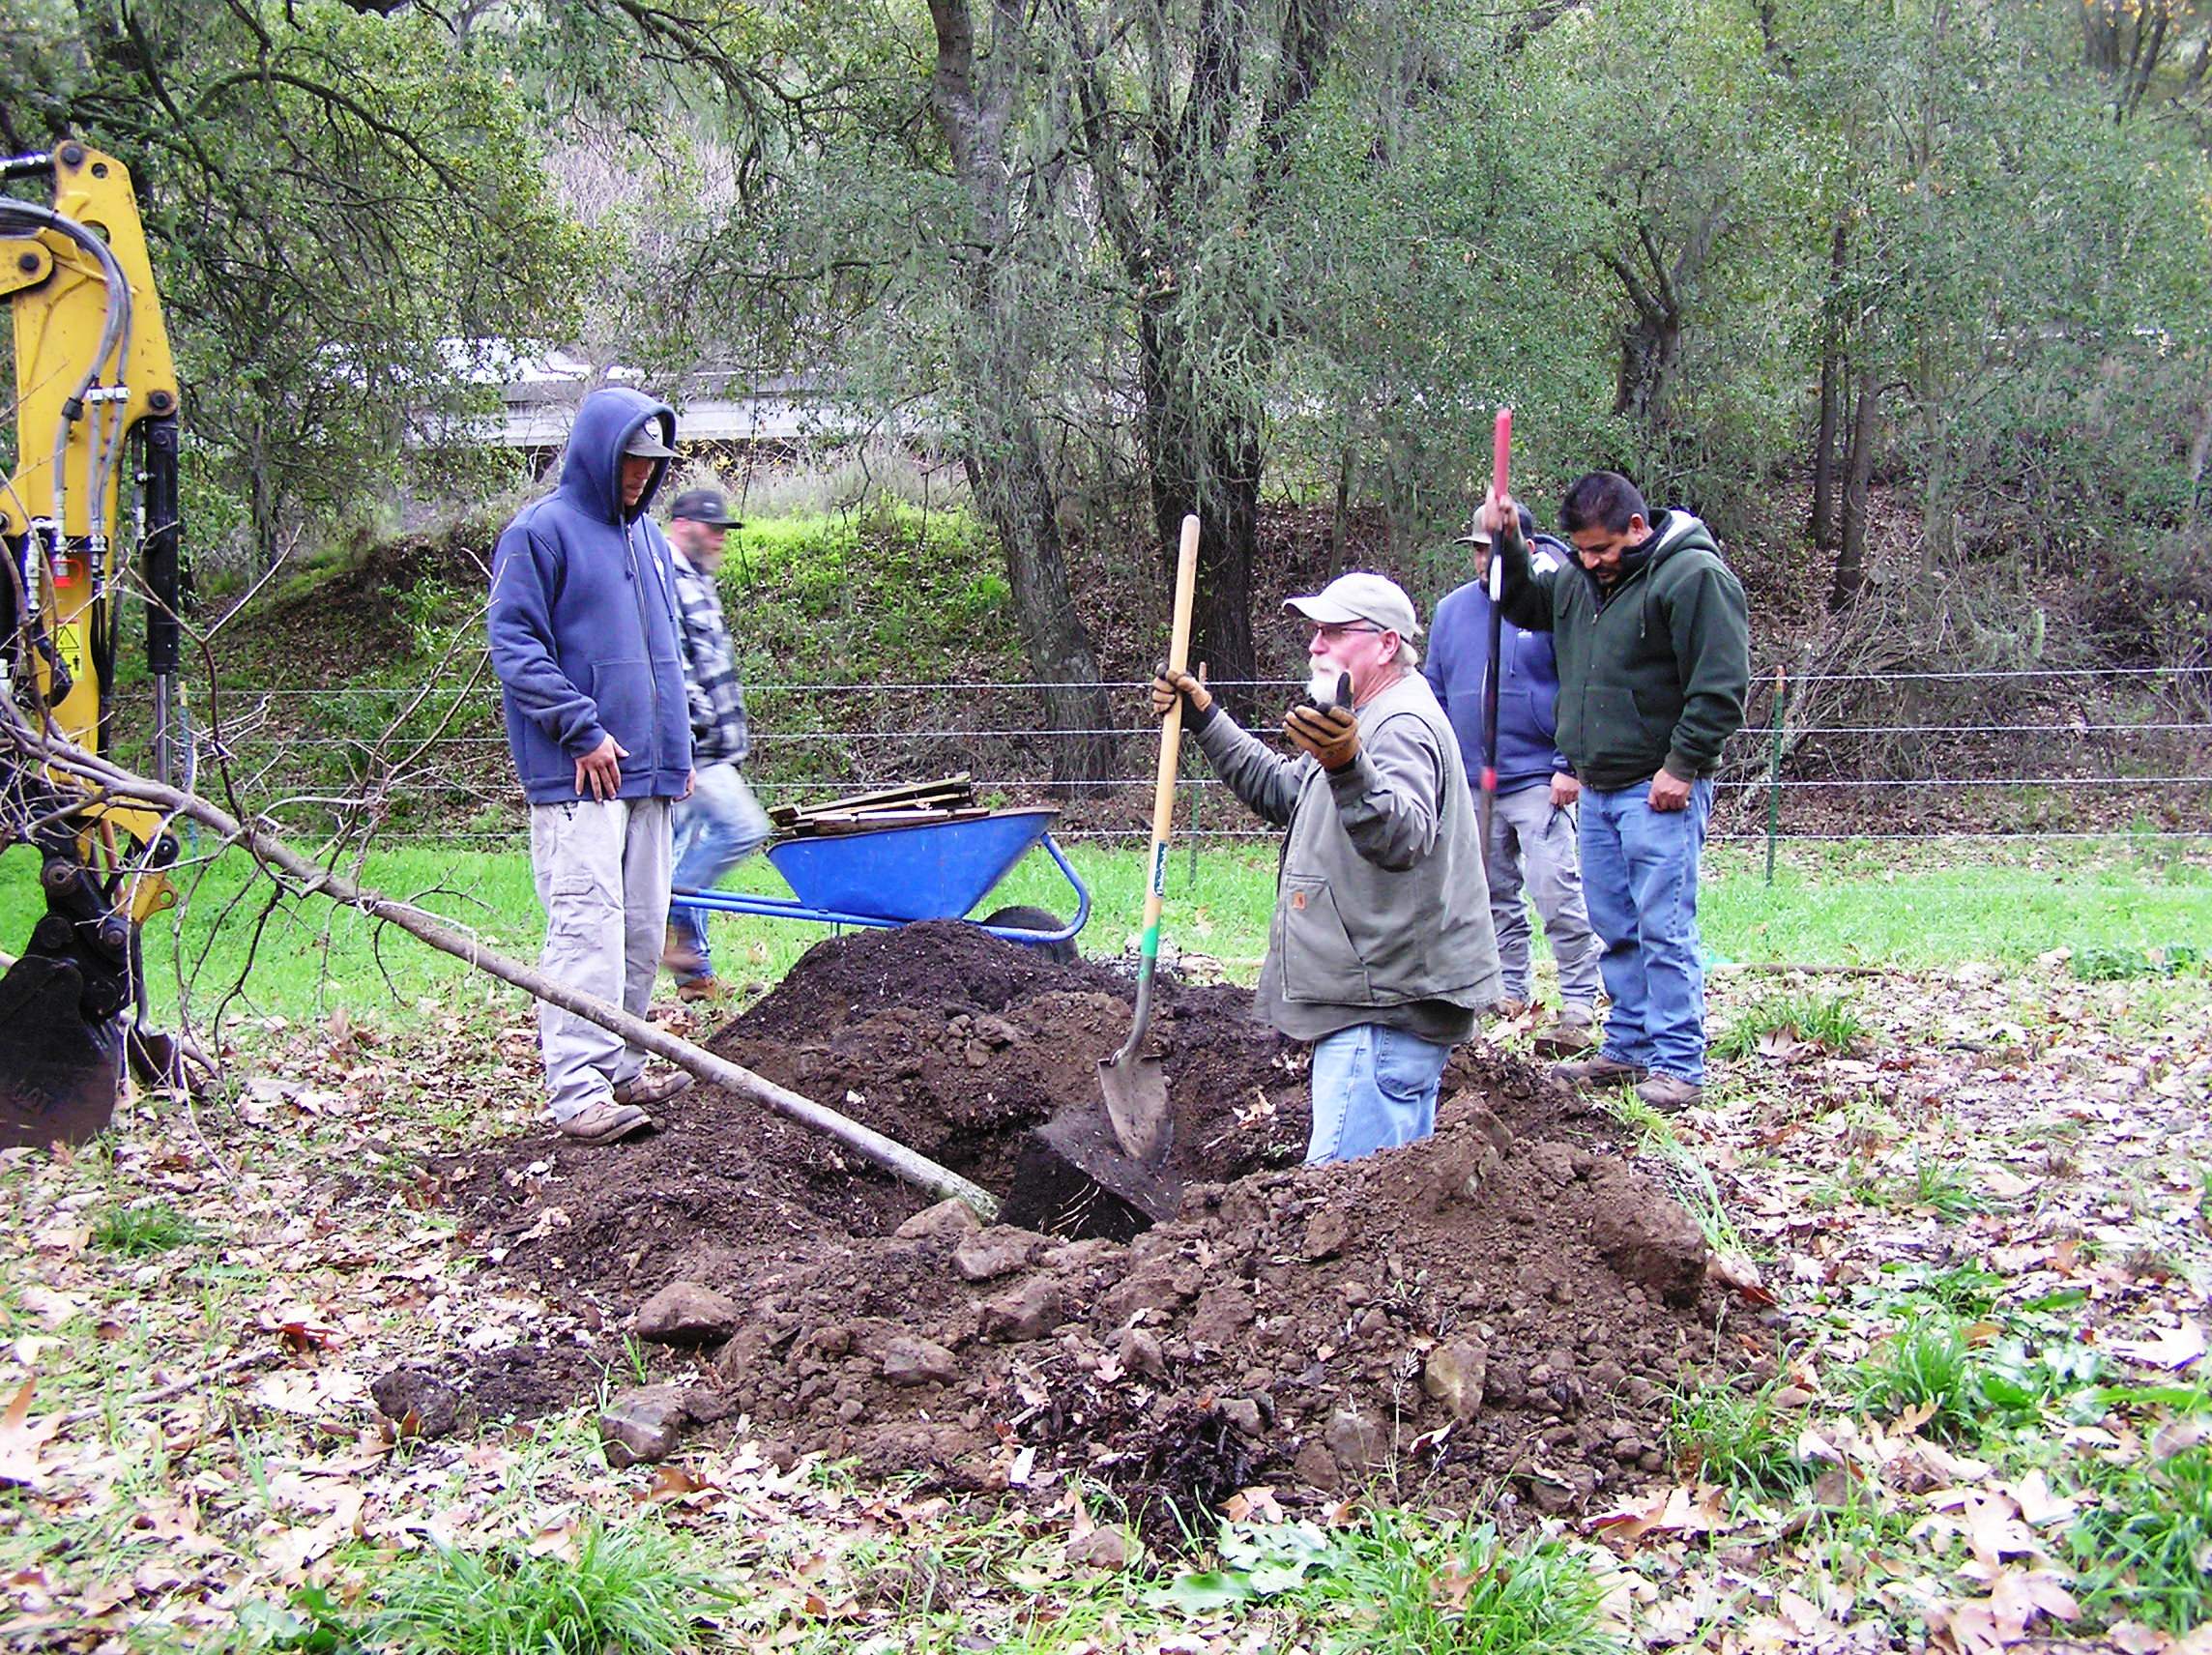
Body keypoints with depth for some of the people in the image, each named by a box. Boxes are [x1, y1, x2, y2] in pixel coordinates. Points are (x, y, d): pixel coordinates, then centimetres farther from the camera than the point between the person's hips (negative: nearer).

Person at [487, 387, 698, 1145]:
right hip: (578, 775, -8)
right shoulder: (540, 532, -5)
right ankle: (578, 1090, -15)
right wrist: (582, 729, -16)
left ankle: (621, 1070, 19)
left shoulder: (646, 538, 19)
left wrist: (677, 746, 19)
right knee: (586, 925, -13)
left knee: (642, 928, 10)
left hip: (648, 770, 8)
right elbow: (513, 643, -11)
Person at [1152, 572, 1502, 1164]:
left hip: (1385, 1009, -12)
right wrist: (1204, 717, 25)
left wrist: (1347, 767, -53)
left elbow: (1404, 835, -34)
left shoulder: (1404, 724, -15)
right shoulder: (1364, 723, 21)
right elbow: (1278, 789, 32)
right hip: (1386, 1002, 12)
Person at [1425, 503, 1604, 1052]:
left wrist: (1570, 766, -12)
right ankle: (1510, 992, 23)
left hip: (1538, 780, -6)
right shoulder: (1452, 609, 12)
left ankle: (1579, 1007, -7)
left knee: (1557, 893, -11)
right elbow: (1434, 693, 19)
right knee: (1494, 896, 12)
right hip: (1471, 782, 6)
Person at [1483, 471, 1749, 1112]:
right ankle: (1628, 1047, 21)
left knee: (1664, 928, -7)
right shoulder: (1579, 581, 13)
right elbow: (1523, 604, 31)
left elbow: (1720, 688, -15)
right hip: (1597, 789, 8)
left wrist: (1682, 767, -17)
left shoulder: (1695, 576, -11)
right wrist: (1508, 546, 13)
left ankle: (1678, 1064, -2)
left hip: (1659, 792, -8)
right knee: (1615, 927, 12)